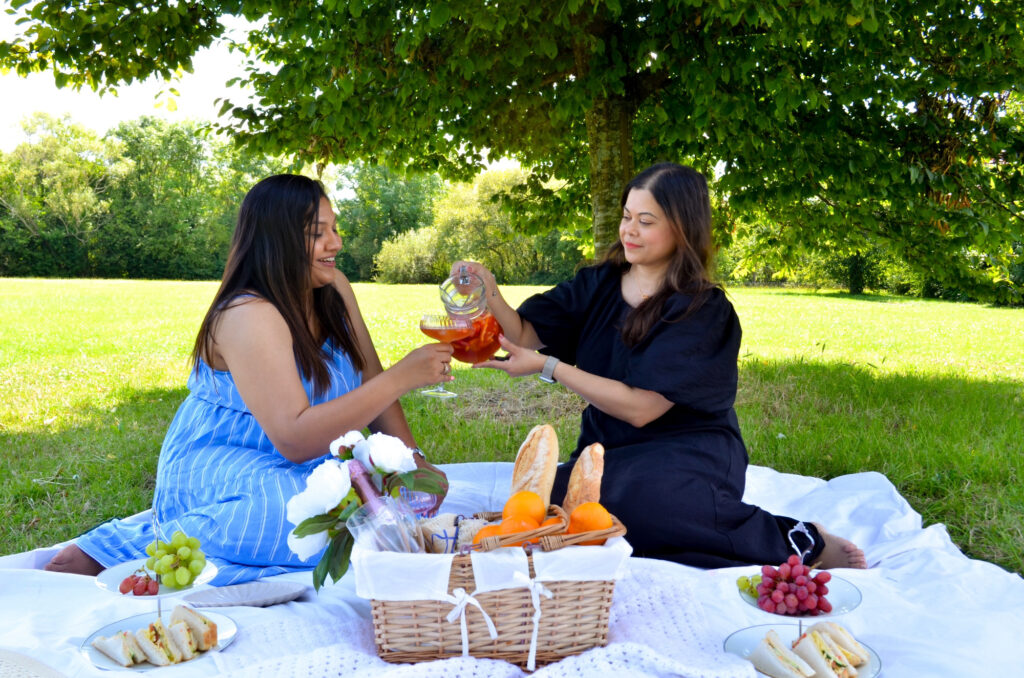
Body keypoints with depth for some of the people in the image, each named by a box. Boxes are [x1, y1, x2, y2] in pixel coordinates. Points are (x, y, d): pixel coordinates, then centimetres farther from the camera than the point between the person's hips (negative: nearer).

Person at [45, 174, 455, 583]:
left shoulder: (334, 292, 3)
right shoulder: (248, 317, -21)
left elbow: (372, 387, 8)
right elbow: (295, 438, -29)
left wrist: (411, 459, -5)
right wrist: (401, 377, -29)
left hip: (297, 470, 9)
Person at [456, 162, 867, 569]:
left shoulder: (704, 311, -11)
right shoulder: (598, 285, 6)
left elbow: (640, 408, -19)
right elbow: (525, 336, -2)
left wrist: (548, 366, -22)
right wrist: (488, 294, -21)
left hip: (686, 454, -5)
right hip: (610, 452, 6)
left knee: (630, 496, -39)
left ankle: (798, 542, -16)